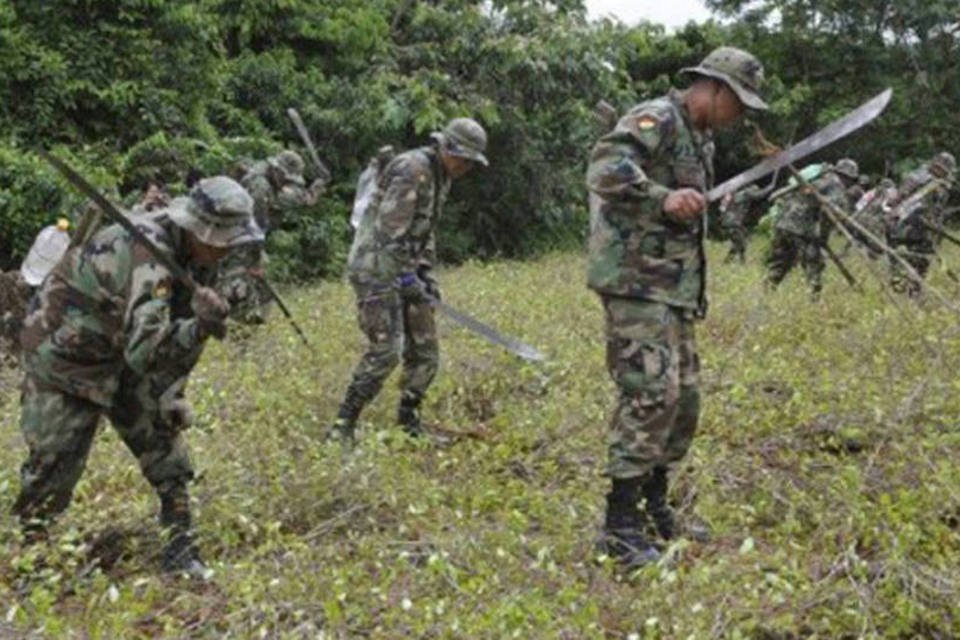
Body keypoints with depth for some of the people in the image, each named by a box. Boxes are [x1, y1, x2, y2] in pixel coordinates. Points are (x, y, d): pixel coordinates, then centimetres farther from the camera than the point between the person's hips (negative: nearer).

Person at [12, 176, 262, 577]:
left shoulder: (194, 253, -8)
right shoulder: (148, 256, -35)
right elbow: (144, 350, -45)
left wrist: (170, 396, 4)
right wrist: (198, 329, -61)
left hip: (121, 359, 8)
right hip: (65, 359, -8)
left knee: (163, 444, 3)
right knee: (52, 468, -1)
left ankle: (180, 552, 11)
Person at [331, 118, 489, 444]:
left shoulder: (441, 176, 13)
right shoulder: (412, 170, -18)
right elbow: (391, 230, -23)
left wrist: (426, 274, 11)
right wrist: (407, 278, -19)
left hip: (404, 270, 10)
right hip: (378, 268, -10)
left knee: (425, 353, 7)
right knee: (385, 350, -15)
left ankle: (408, 423, 19)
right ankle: (343, 426, -7)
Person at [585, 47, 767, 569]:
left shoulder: (701, 139, 20)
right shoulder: (656, 119, -11)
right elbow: (604, 168, -28)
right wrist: (663, 197, -37)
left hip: (674, 286, 10)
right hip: (636, 281, -10)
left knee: (683, 395, 13)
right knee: (651, 394, -16)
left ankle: (654, 504, 27)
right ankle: (620, 526, -11)